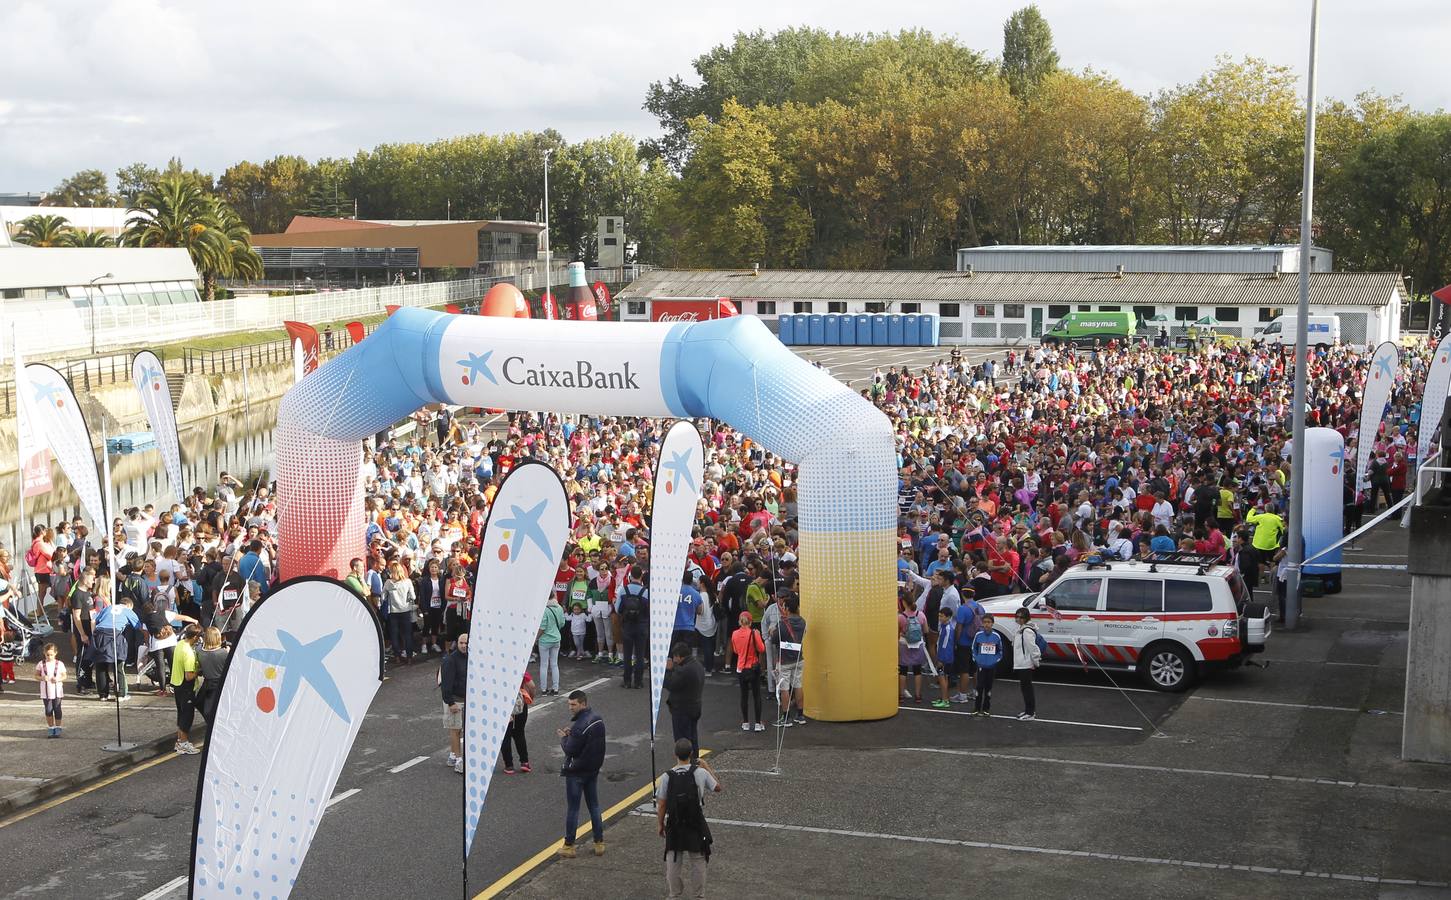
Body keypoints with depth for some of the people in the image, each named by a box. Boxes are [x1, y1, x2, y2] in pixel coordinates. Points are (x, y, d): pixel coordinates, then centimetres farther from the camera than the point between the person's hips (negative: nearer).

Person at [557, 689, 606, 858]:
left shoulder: (579, 725, -25)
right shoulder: (598, 719, 3)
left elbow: (570, 750, -22)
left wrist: (563, 737, -4)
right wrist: (571, 735, 4)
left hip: (576, 772, -8)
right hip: (593, 770, 8)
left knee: (572, 809, 2)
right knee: (594, 806, 15)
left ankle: (569, 846, 10)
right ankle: (599, 843, 18)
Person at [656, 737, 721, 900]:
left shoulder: (667, 777, -13)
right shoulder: (700, 773, -14)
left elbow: (661, 806, -8)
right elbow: (717, 788, 4)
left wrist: (661, 825, 8)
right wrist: (707, 767, 13)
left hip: (674, 827, 0)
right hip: (697, 826, 0)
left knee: (673, 862, 16)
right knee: (697, 862, 15)